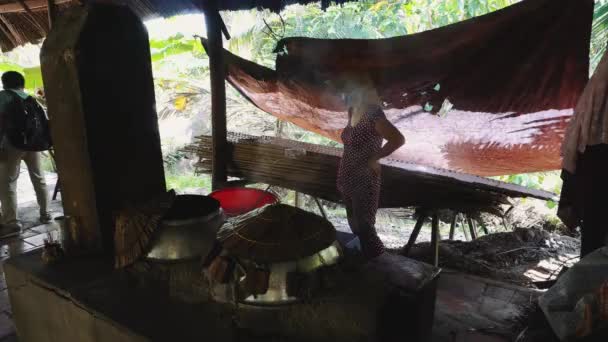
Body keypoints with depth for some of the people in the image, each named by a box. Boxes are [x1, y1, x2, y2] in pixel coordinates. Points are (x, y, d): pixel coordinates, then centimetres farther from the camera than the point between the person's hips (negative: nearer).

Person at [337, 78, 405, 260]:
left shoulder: (373, 117, -19)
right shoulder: (355, 115, 5)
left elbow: (398, 139, -29)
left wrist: (374, 158, -20)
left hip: (364, 181, -9)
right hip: (348, 179, 9)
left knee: (364, 228, -3)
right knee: (355, 225, 20)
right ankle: (368, 262, 37)